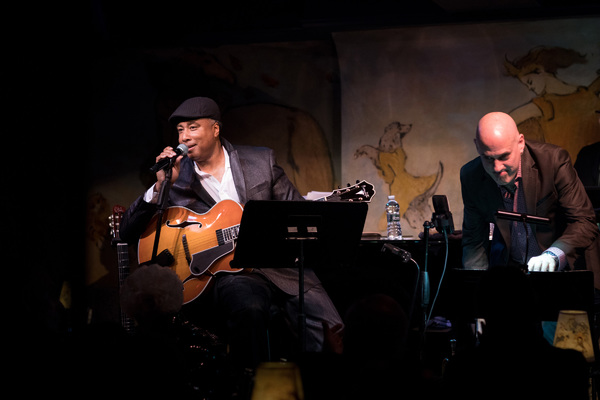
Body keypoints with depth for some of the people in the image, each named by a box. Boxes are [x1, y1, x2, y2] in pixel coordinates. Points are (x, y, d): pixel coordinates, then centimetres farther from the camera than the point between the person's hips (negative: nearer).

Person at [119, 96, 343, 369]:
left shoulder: (261, 160, 11)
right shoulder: (176, 178, 7)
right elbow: (128, 233, 3)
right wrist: (161, 186, -9)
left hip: (280, 264, 2)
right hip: (227, 271, -2)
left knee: (332, 335, -20)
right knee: (249, 308, -37)